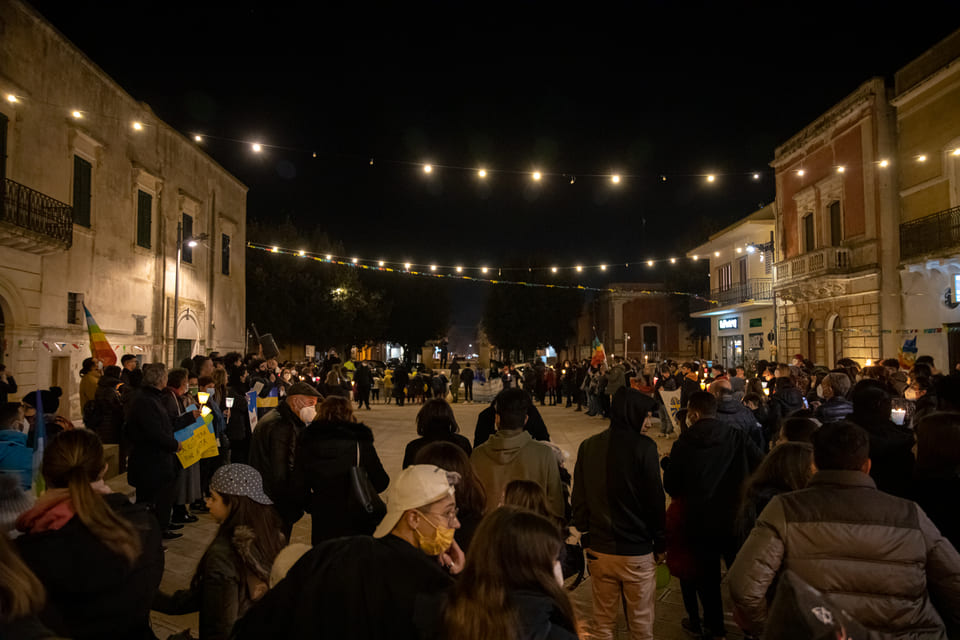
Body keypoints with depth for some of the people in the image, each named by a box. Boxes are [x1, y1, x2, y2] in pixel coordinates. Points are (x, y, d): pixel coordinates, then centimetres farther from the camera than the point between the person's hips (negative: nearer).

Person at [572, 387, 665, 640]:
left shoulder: (588, 446, 0)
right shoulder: (644, 447, -14)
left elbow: (579, 499, 5)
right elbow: (655, 499, -10)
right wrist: (660, 543, 3)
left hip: (599, 550, 4)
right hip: (637, 552, -4)